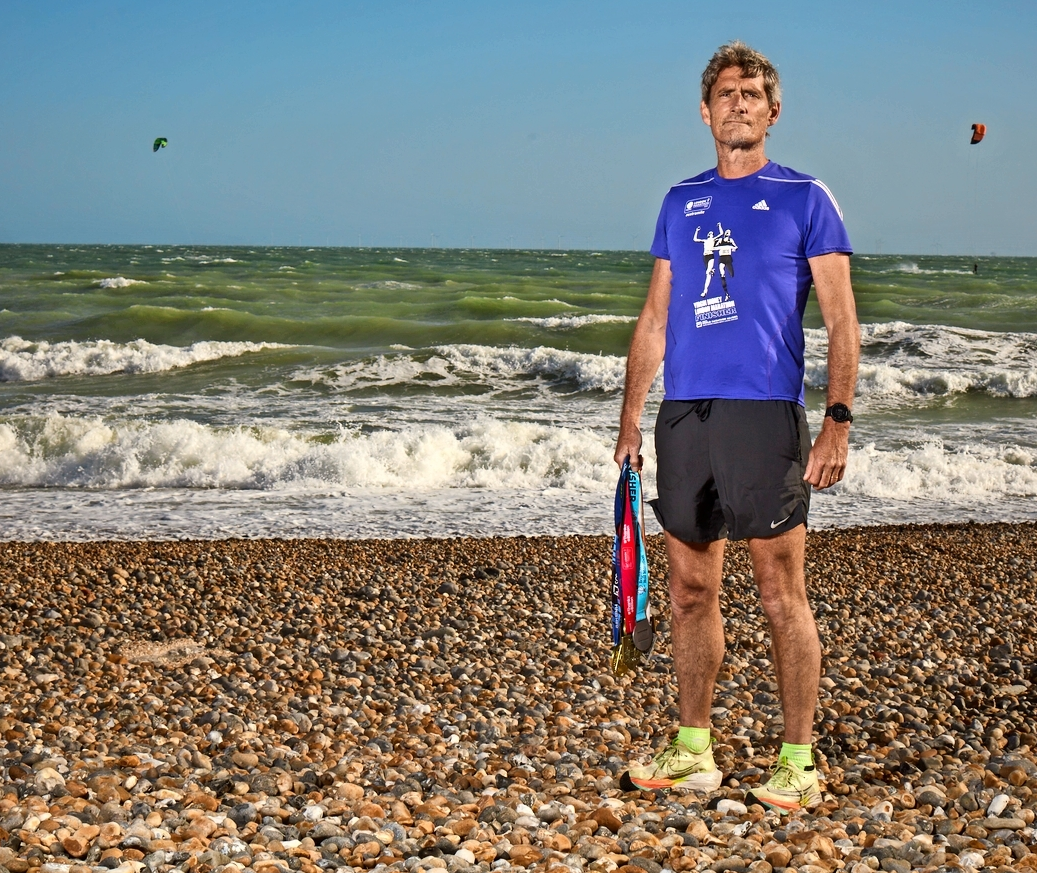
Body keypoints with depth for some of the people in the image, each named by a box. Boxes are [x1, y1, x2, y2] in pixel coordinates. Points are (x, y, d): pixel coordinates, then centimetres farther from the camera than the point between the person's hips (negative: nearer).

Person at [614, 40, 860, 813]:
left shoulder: (804, 198, 2)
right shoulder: (681, 202, 15)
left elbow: (842, 322, -2)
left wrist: (839, 420, -12)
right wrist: (630, 420, 11)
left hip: (766, 413, -4)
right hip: (685, 415, 5)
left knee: (783, 595, -2)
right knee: (692, 591, 9)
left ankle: (799, 764, 4)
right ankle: (693, 752, 18)